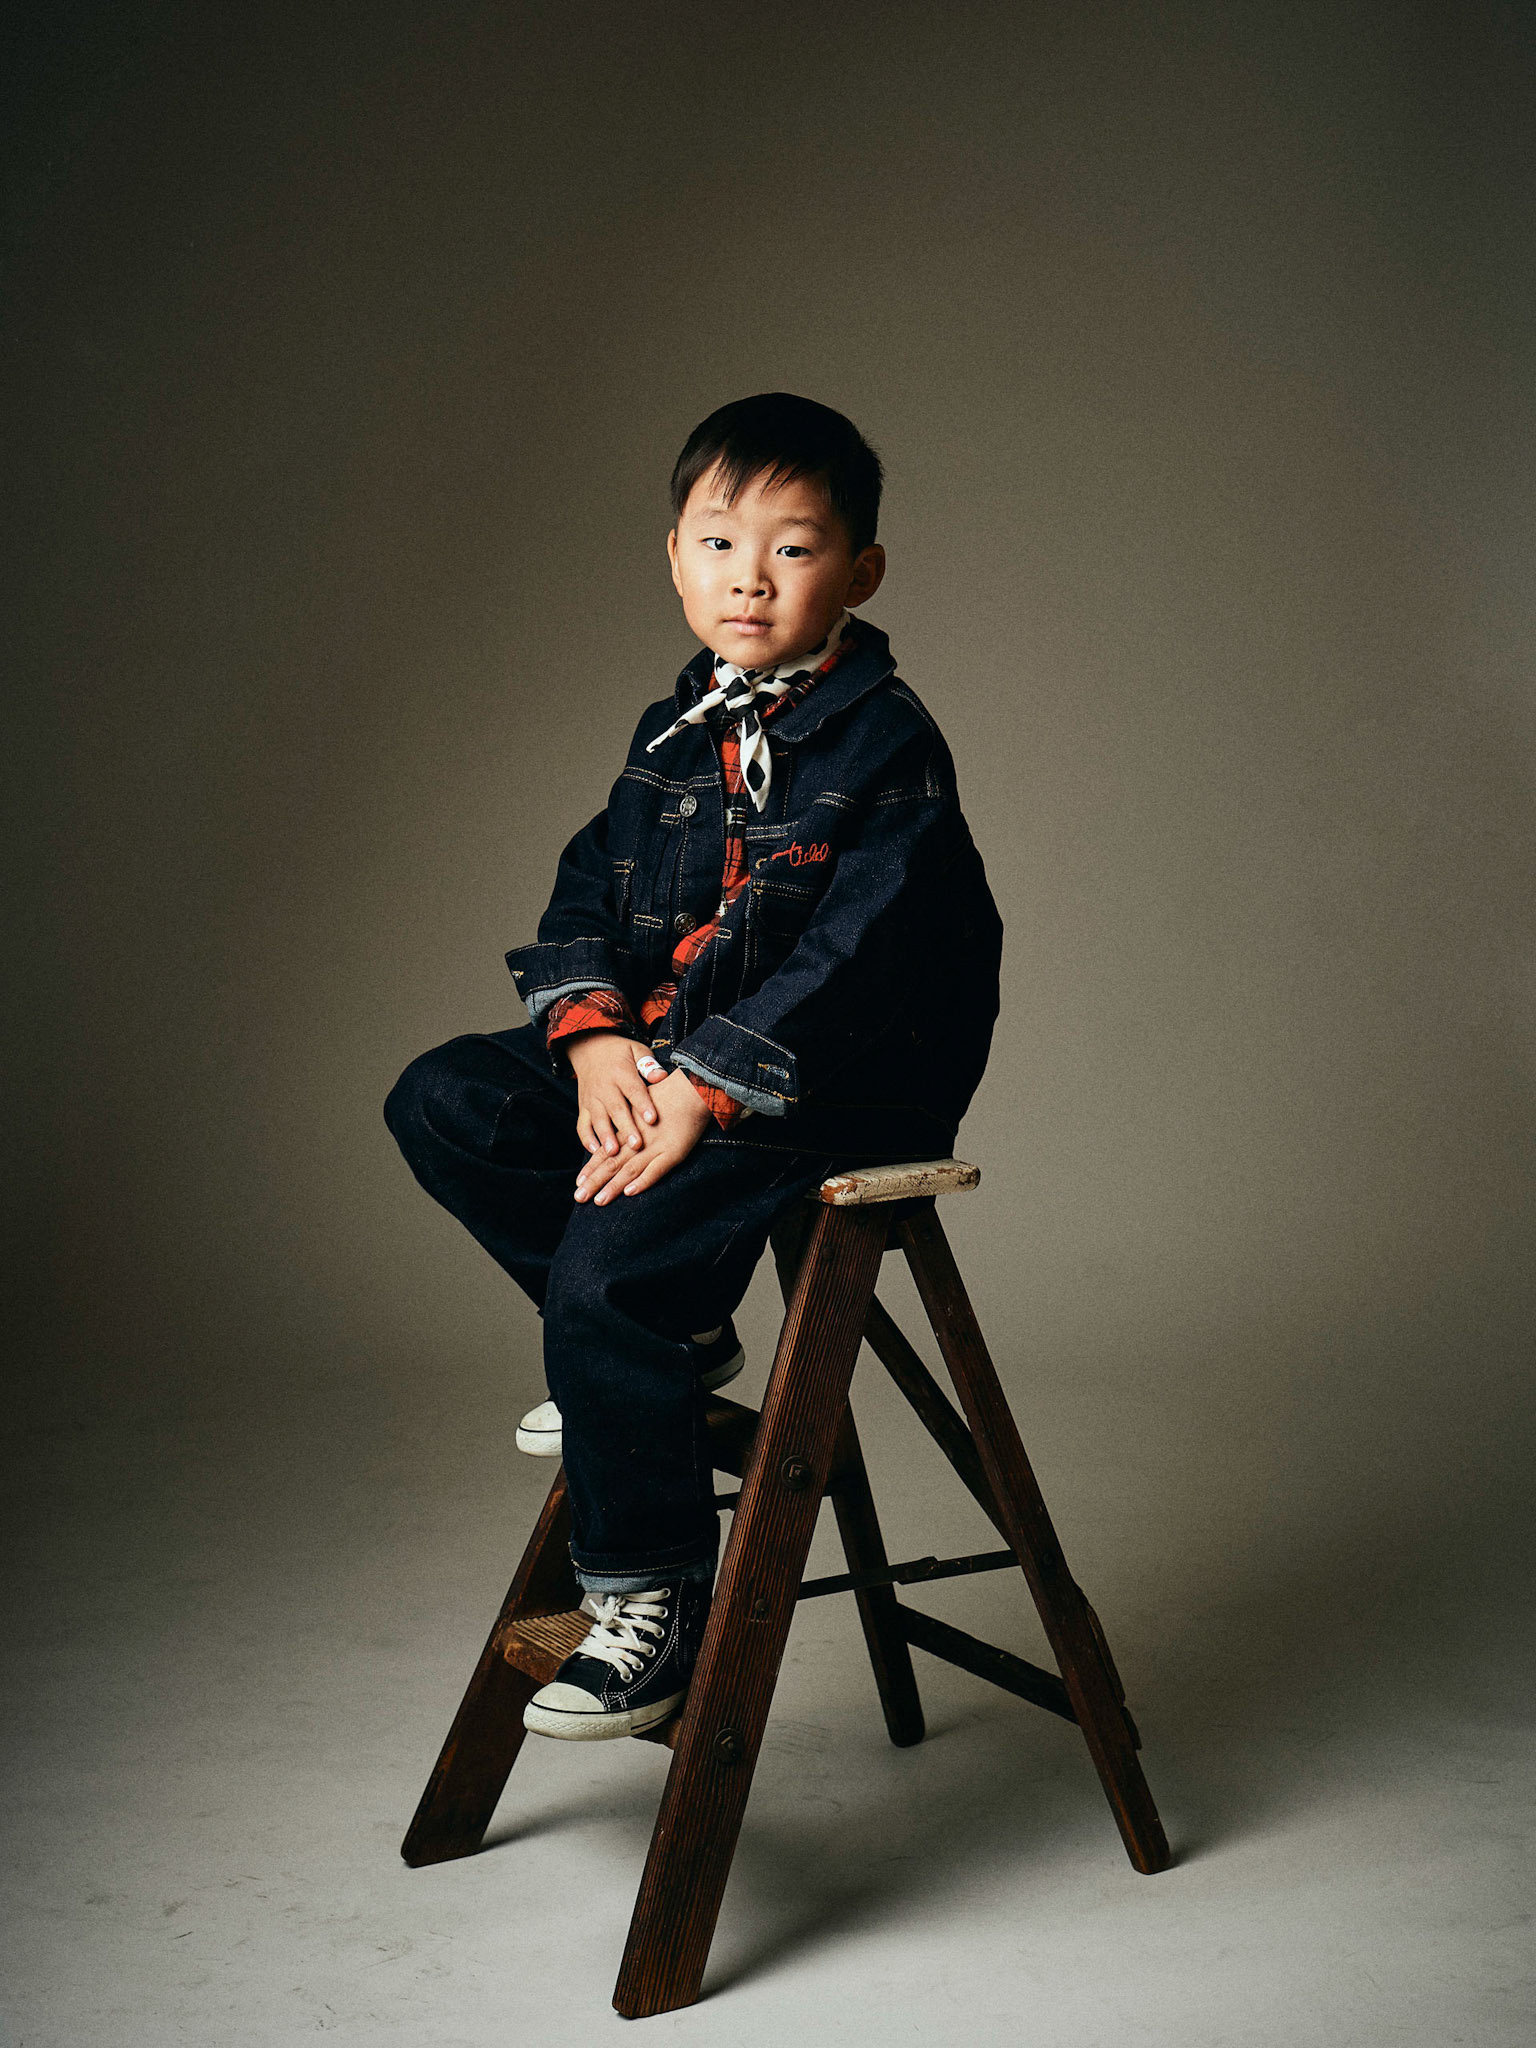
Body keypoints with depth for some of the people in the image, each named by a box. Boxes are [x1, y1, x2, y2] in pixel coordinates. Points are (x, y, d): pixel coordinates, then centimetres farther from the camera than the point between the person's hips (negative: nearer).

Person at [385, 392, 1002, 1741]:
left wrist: (701, 1092, -25)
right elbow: (592, 887, 11)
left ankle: (656, 1607, -9)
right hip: (665, 1055, 9)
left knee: (608, 1268, -23)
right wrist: (595, 1035, -9)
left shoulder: (889, 746, -12)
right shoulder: (676, 733, 11)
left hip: (828, 1088, -8)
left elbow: (845, 958, -20)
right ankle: (667, 1341, 8)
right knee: (441, 1104, 1)